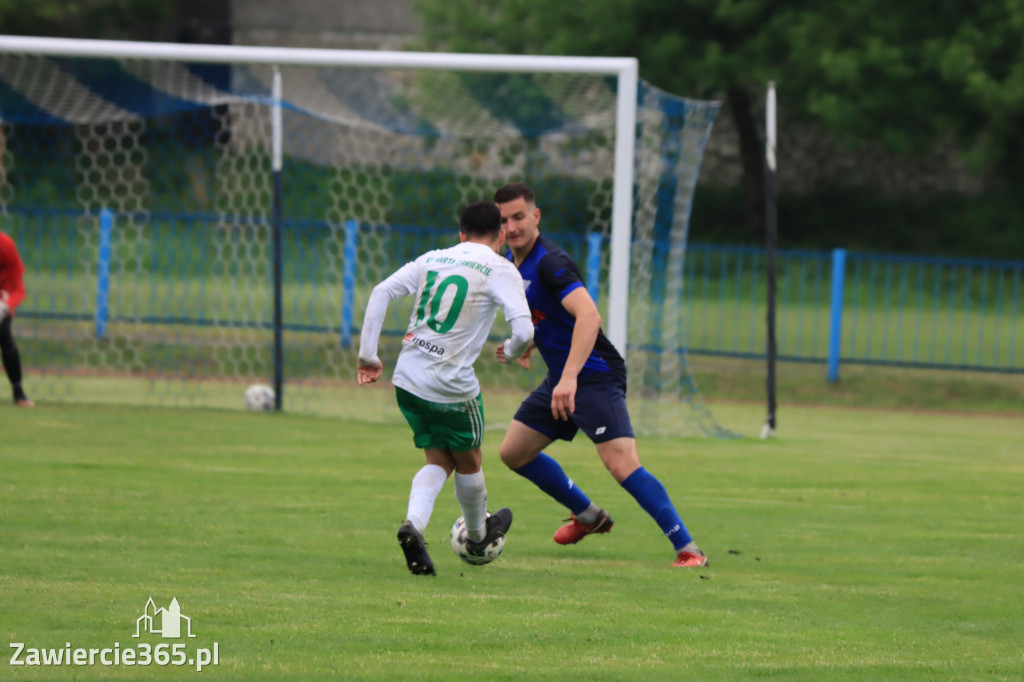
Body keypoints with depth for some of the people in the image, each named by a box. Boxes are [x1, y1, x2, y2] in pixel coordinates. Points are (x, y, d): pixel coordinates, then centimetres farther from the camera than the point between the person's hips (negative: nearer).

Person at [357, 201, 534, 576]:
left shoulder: (431, 260, 10)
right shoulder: (501, 270, -4)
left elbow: (381, 292, 3)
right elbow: (524, 331, -16)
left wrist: (368, 355, 6)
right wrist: (512, 351, 8)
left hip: (408, 378, 5)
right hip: (452, 386, -5)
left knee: (439, 460, 19)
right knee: (468, 463, 20)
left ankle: (414, 524, -6)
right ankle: (478, 535, 41)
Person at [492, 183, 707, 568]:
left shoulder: (549, 262, -21)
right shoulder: (511, 262, 8)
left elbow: (588, 316, -36)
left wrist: (570, 377, -43)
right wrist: (525, 345, 13)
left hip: (594, 375, -10)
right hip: (561, 378, 10)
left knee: (622, 464, -21)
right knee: (513, 452, 13)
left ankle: (688, 549, -18)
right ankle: (587, 515, 31)